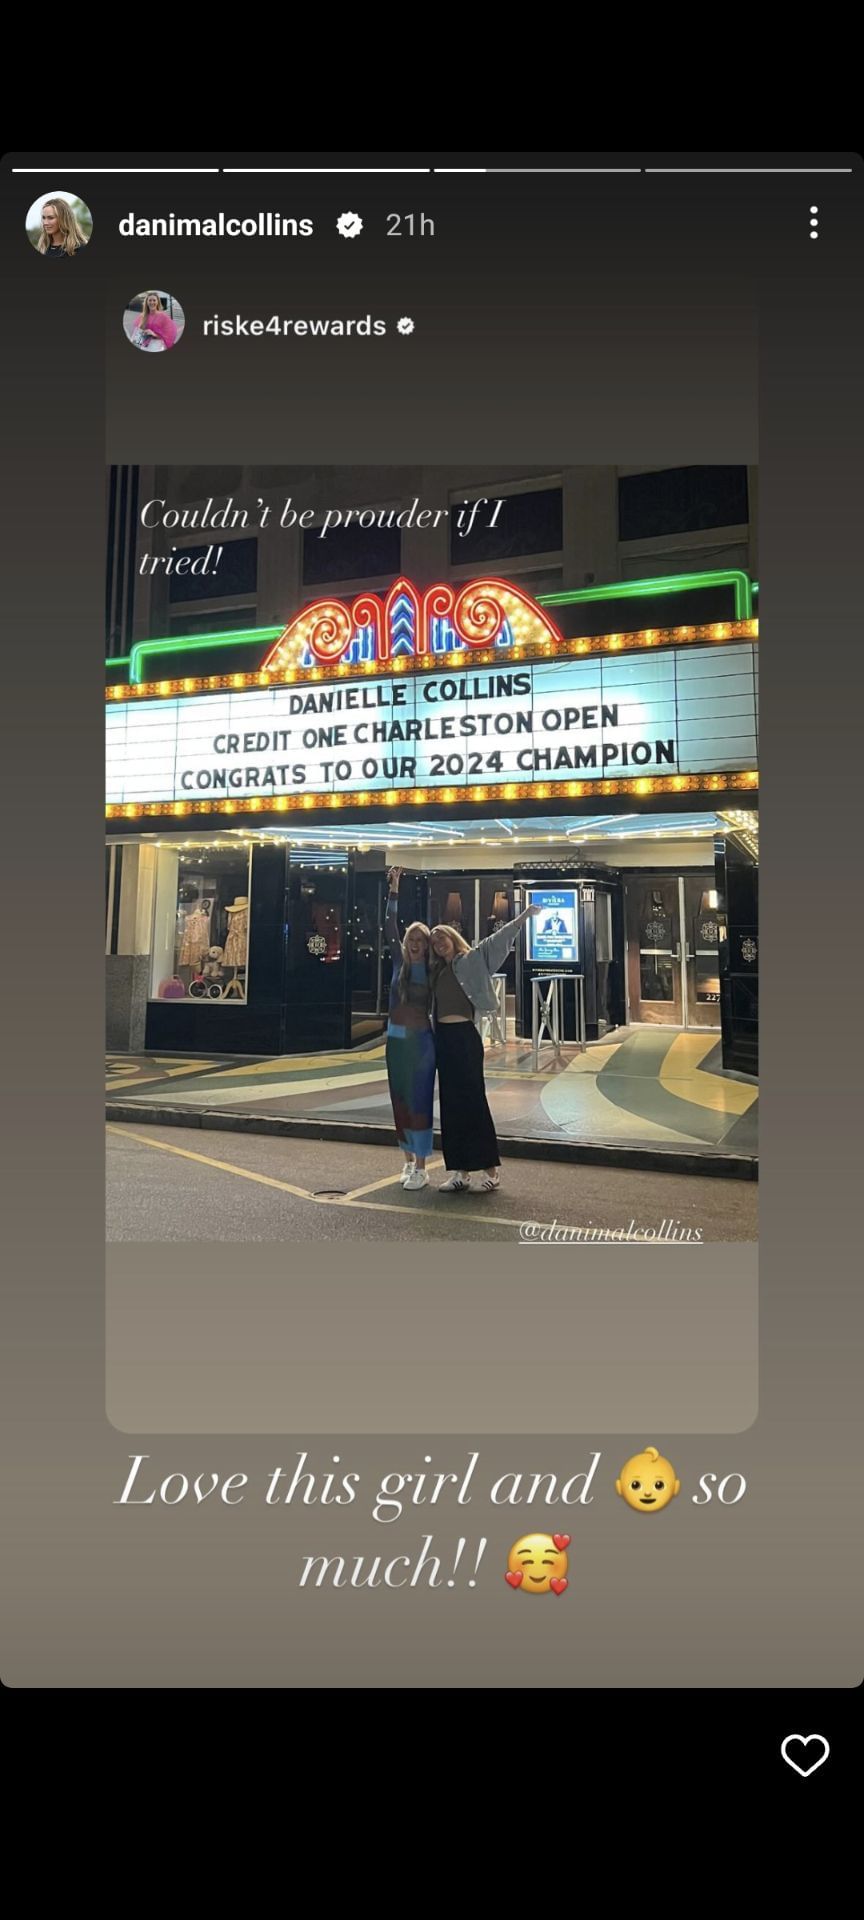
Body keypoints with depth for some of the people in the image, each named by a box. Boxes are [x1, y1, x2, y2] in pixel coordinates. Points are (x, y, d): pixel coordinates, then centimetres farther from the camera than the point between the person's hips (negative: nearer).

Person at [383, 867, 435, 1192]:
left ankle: (421, 1168, 3)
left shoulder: (432, 971, -4)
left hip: (421, 1040, -4)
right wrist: (393, 889, -8)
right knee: (399, 1102, 9)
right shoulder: (399, 960, 4)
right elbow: (389, 927, -3)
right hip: (396, 1039, 4)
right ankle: (408, 1161, 20)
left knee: (419, 1102, -2)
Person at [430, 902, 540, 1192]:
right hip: (443, 1038, 7)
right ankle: (461, 1170, 10)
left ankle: (491, 1169, 0)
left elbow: (498, 939, -9)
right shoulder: (438, 970, 17)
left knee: (472, 1100, -7)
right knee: (451, 1103, 6)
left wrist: (524, 916, -18)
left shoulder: (471, 960, -1)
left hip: (464, 1037, -7)